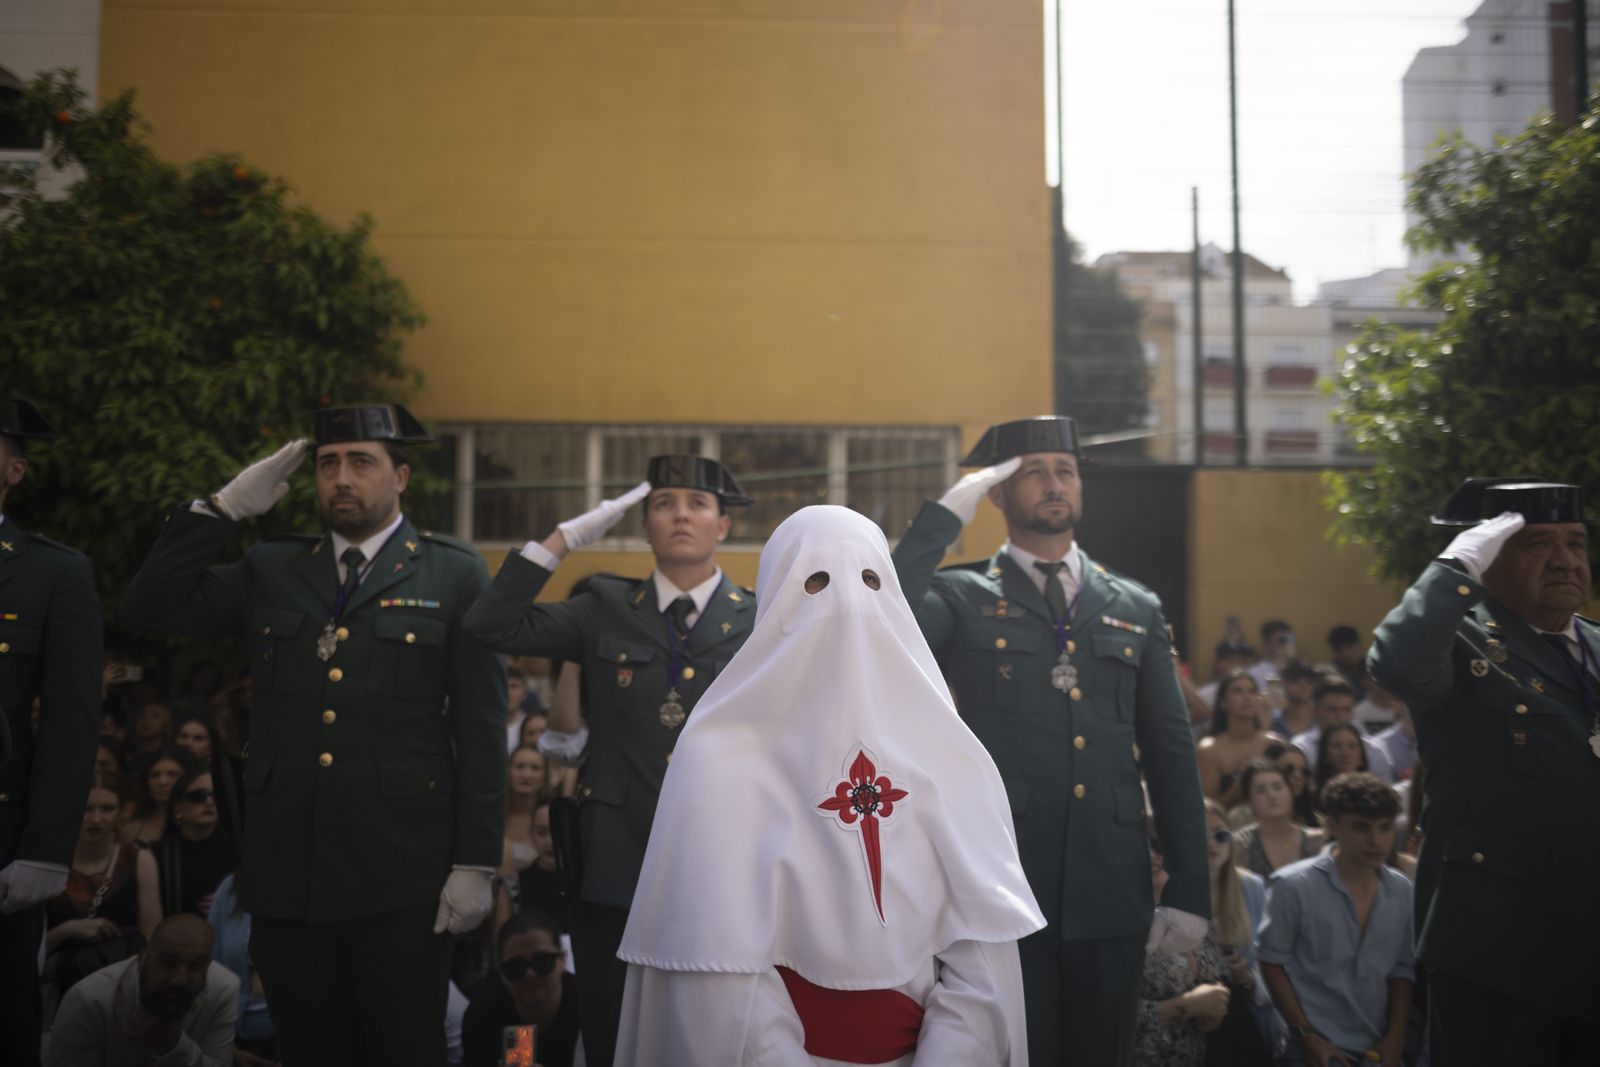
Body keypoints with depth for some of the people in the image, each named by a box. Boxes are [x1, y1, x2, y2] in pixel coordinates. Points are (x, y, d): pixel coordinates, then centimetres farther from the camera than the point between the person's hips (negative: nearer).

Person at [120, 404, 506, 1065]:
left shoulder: (454, 575, 2)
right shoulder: (270, 571, 13)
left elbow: (481, 730, -2)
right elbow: (149, 607, 6)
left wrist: (475, 863, -7)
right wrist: (224, 509, 1)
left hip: (400, 880, -3)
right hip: (288, 876, 3)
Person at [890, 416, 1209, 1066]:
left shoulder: (1136, 609, 12)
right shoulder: (961, 598, 2)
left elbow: (1172, 755, 10)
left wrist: (1189, 890, 4)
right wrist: (948, 514, -14)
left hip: (1110, 893, 3)